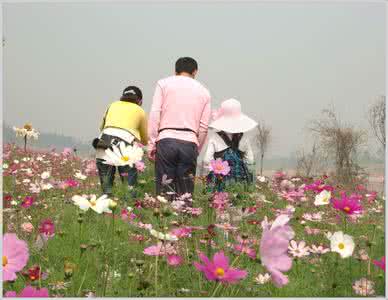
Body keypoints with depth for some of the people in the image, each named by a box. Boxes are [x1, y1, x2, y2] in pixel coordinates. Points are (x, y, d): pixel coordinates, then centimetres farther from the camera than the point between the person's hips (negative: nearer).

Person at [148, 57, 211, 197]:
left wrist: (152, 144, 2)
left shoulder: (164, 83, 11)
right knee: (186, 193, 4)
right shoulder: (204, 91, 17)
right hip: (190, 142, 2)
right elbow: (203, 126, 12)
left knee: (164, 191, -2)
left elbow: (154, 114, 1)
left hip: (166, 140, -1)